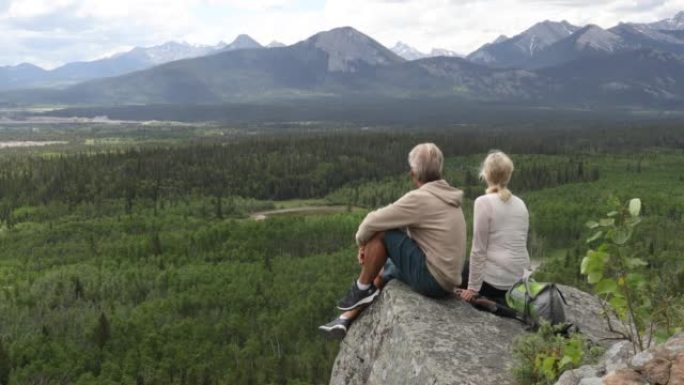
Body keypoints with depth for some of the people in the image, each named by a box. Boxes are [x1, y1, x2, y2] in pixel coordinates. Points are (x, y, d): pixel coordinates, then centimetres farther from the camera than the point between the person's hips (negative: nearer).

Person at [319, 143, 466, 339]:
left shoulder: (420, 198, -18)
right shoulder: (445, 196, 11)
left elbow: (373, 221, -14)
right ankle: (345, 320, 22)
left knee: (378, 232, -10)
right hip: (445, 279, 9)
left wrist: (361, 242, 6)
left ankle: (362, 289, 6)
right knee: (380, 272, 22)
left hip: (431, 278, -9)